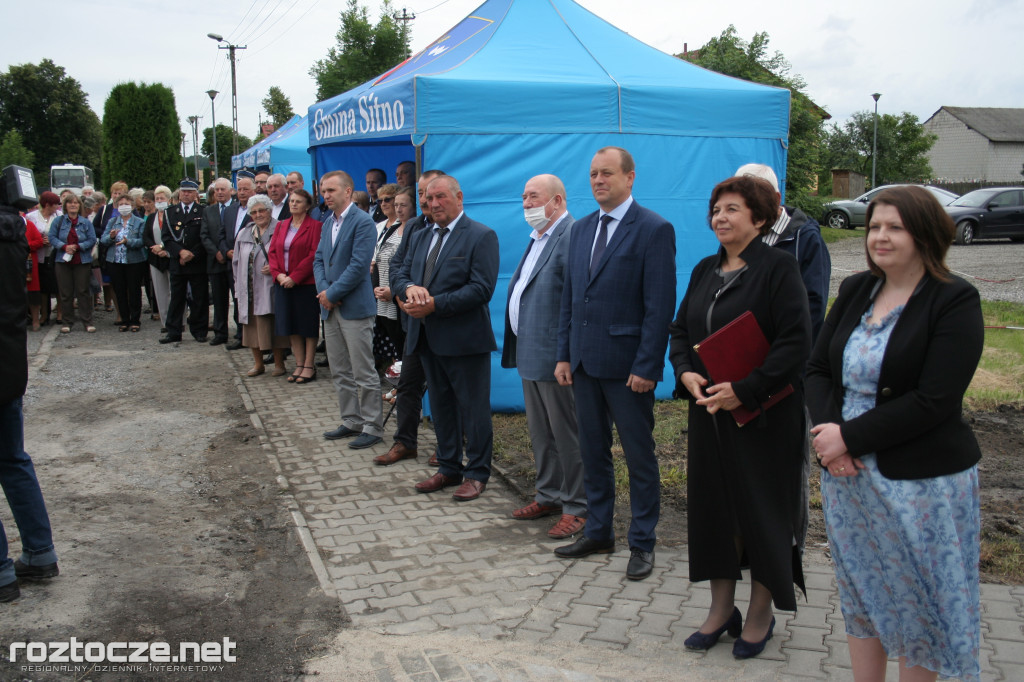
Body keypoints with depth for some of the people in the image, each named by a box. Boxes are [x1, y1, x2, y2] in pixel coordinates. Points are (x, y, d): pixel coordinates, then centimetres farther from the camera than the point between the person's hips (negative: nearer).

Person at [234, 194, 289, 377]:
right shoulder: (244, 234, 14)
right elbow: (237, 262, 18)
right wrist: (240, 283, 10)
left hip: (271, 288, -5)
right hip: (249, 290, 5)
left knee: (274, 326, -2)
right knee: (252, 326, 9)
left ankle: (279, 363, 11)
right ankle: (258, 364, 22)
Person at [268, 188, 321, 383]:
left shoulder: (314, 226, -6)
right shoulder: (281, 226, 13)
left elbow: (314, 255, -13)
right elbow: (272, 252, 10)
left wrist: (294, 277, -17)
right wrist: (278, 274, -7)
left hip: (306, 283, -6)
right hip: (284, 284, 6)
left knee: (308, 325, 2)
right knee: (291, 325, 9)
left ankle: (309, 366, 8)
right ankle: (299, 364, 17)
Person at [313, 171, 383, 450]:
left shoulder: (362, 222, -12)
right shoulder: (328, 223, 14)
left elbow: (358, 266, -18)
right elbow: (319, 259, 14)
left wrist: (332, 294, -14)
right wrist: (323, 290, -4)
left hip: (355, 308, -9)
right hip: (331, 308, 9)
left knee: (364, 372, -2)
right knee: (339, 372, 14)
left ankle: (372, 427, 7)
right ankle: (351, 421, 25)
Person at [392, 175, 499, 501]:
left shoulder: (481, 236, -8)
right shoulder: (419, 238, 15)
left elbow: (481, 288, -17)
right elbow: (401, 277, 12)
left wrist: (435, 304, -21)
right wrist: (410, 288, -13)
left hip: (465, 339, -7)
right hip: (428, 338, 8)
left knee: (473, 409, 2)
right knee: (441, 407, 16)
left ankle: (476, 473, 14)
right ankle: (449, 468, 28)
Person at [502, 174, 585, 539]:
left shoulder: (571, 236, -16)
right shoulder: (538, 238, 17)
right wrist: (517, 346, 18)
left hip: (555, 355, -10)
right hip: (530, 354, 10)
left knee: (566, 433, 1)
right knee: (540, 433, 19)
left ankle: (576, 507, 13)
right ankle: (549, 496, 32)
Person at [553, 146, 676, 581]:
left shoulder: (654, 230, -8)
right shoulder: (582, 229, 12)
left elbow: (660, 305, -13)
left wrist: (646, 366, -17)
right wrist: (564, 355, 8)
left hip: (627, 365, -6)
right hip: (585, 362, 7)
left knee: (639, 456, 6)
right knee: (592, 452, 15)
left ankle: (642, 543, 19)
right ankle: (598, 532, 30)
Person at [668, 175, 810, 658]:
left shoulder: (778, 268, -10)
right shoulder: (705, 270, 11)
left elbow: (796, 342, -16)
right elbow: (680, 330, 14)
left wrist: (744, 390, -22)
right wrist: (687, 374, -6)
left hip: (763, 415, -6)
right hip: (709, 411, 6)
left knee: (763, 510, 5)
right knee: (711, 505, 11)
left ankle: (760, 615, 22)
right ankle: (721, 609, 26)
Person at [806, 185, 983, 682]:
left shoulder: (955, 301, -11)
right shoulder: (855, 290, 7)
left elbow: (934, 401, -19)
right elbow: (818, 369, 7)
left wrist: (851, 437, -18)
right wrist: (827, 429, -12)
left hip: (922, 478, -5)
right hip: (846, 474, 6)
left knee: (919, 601, 9)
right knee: (860, 594, 16)